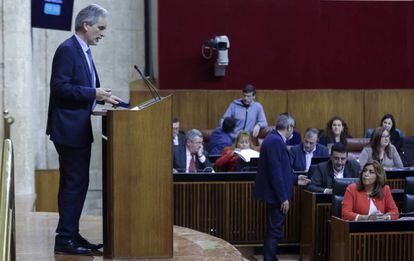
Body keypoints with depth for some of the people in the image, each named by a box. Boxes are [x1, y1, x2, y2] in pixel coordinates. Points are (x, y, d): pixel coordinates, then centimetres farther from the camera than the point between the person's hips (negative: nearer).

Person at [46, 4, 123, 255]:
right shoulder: (67, 49, -15)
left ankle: (71, 234, 20)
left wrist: (102, 95, 7)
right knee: (74, 182, -7)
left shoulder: (84, 51, 15)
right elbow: (60, 87, -21)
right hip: (69, 129, -10)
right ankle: (64, 239, -1)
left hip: (80, 129, 10)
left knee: (77, 182, 13)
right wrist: (93, 93, -21)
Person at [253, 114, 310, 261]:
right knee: (274, 232, -5)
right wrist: (283, 198, -22)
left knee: (273, 231, 18)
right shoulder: (275, 141, -19)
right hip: (276, 194, -11)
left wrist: (295, 179, 23)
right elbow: (275, 172, -23)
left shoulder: (274, 139, 12)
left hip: (275, 194, 11)